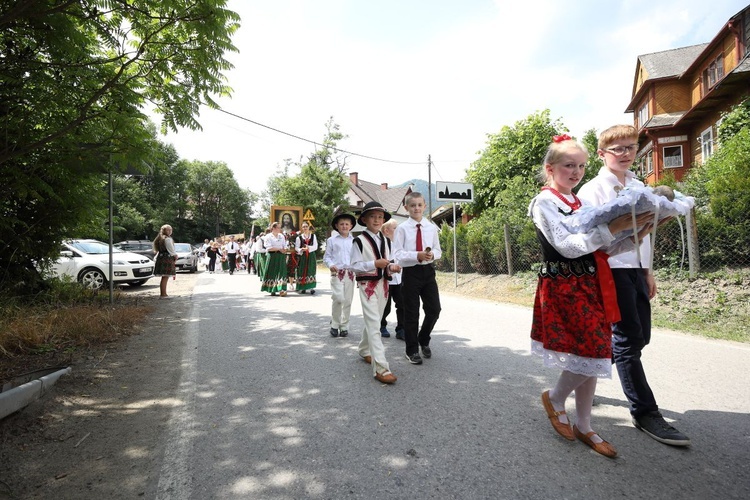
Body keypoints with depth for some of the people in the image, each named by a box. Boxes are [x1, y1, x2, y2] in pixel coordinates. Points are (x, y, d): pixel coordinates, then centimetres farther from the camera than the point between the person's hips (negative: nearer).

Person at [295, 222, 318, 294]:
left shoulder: (313, 236, 8)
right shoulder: (299, 237, 4)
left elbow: (315, 246, 0)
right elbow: (296, 248, 0)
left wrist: (308, 248, -17)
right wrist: (301, 250, -20)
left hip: (311, 256, 1)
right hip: (302, 256, 0)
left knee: (311, 271, -2)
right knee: (302, 272, 0)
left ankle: (311, 288, 0)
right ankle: (303, 288, 9)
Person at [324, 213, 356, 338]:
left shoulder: (354, 241, 9)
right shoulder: (332, 240, 6)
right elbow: (327, 256, 6)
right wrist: (331, 265, -13)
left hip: (350, 273, 2)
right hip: (337, 273, -2)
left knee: (348, 301, 6)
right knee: (338, 298, -14)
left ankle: (344, 326, 21)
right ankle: (334, 325, 6)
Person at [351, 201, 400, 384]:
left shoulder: (385, 240, 12)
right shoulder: (360, 241, -8)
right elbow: (355, 266, -12)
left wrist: (392, 266, -4)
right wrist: (375, 263, -23)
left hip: (383, 284, 7)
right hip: (367, 285, -6)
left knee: (372, 321, 18)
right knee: (374, 325, -11)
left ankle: (364, 350, 41)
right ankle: (380, 368, -12)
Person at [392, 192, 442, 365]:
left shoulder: (431, 227, 4)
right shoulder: (402, 228, -7)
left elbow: (438, 250, 8)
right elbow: (398, 254, -11)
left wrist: (432, 254, -14)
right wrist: (417, 255, -24)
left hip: (428, 271, 4)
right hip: (410, 272, -3)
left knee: (434, 309, 6)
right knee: (411, 313, 6)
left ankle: (423, 340, 33)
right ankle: (412, 350, 24)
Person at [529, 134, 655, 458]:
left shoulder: (581, 202, 14)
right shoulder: (545, 203, -8)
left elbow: (605, 248, 11)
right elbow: (568, 247, -19)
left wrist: (638, 233, -3)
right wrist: (613, 227, -21)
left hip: (590, 286, 7)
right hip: (563, 288, -7)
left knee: (592, 359, 10)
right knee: (591, 357, -7)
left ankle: (583, 427, 26)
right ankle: (554, 398, 21)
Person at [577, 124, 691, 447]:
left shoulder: (638, 187, 15)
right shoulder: (593, 190, -6)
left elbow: (643, 230, 18)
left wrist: (648, 271, 18)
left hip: (636, 269, 8)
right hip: (611, 269, -8)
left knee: (640, 336, 12)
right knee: (628, 339, -3)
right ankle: (645, 412, 9)